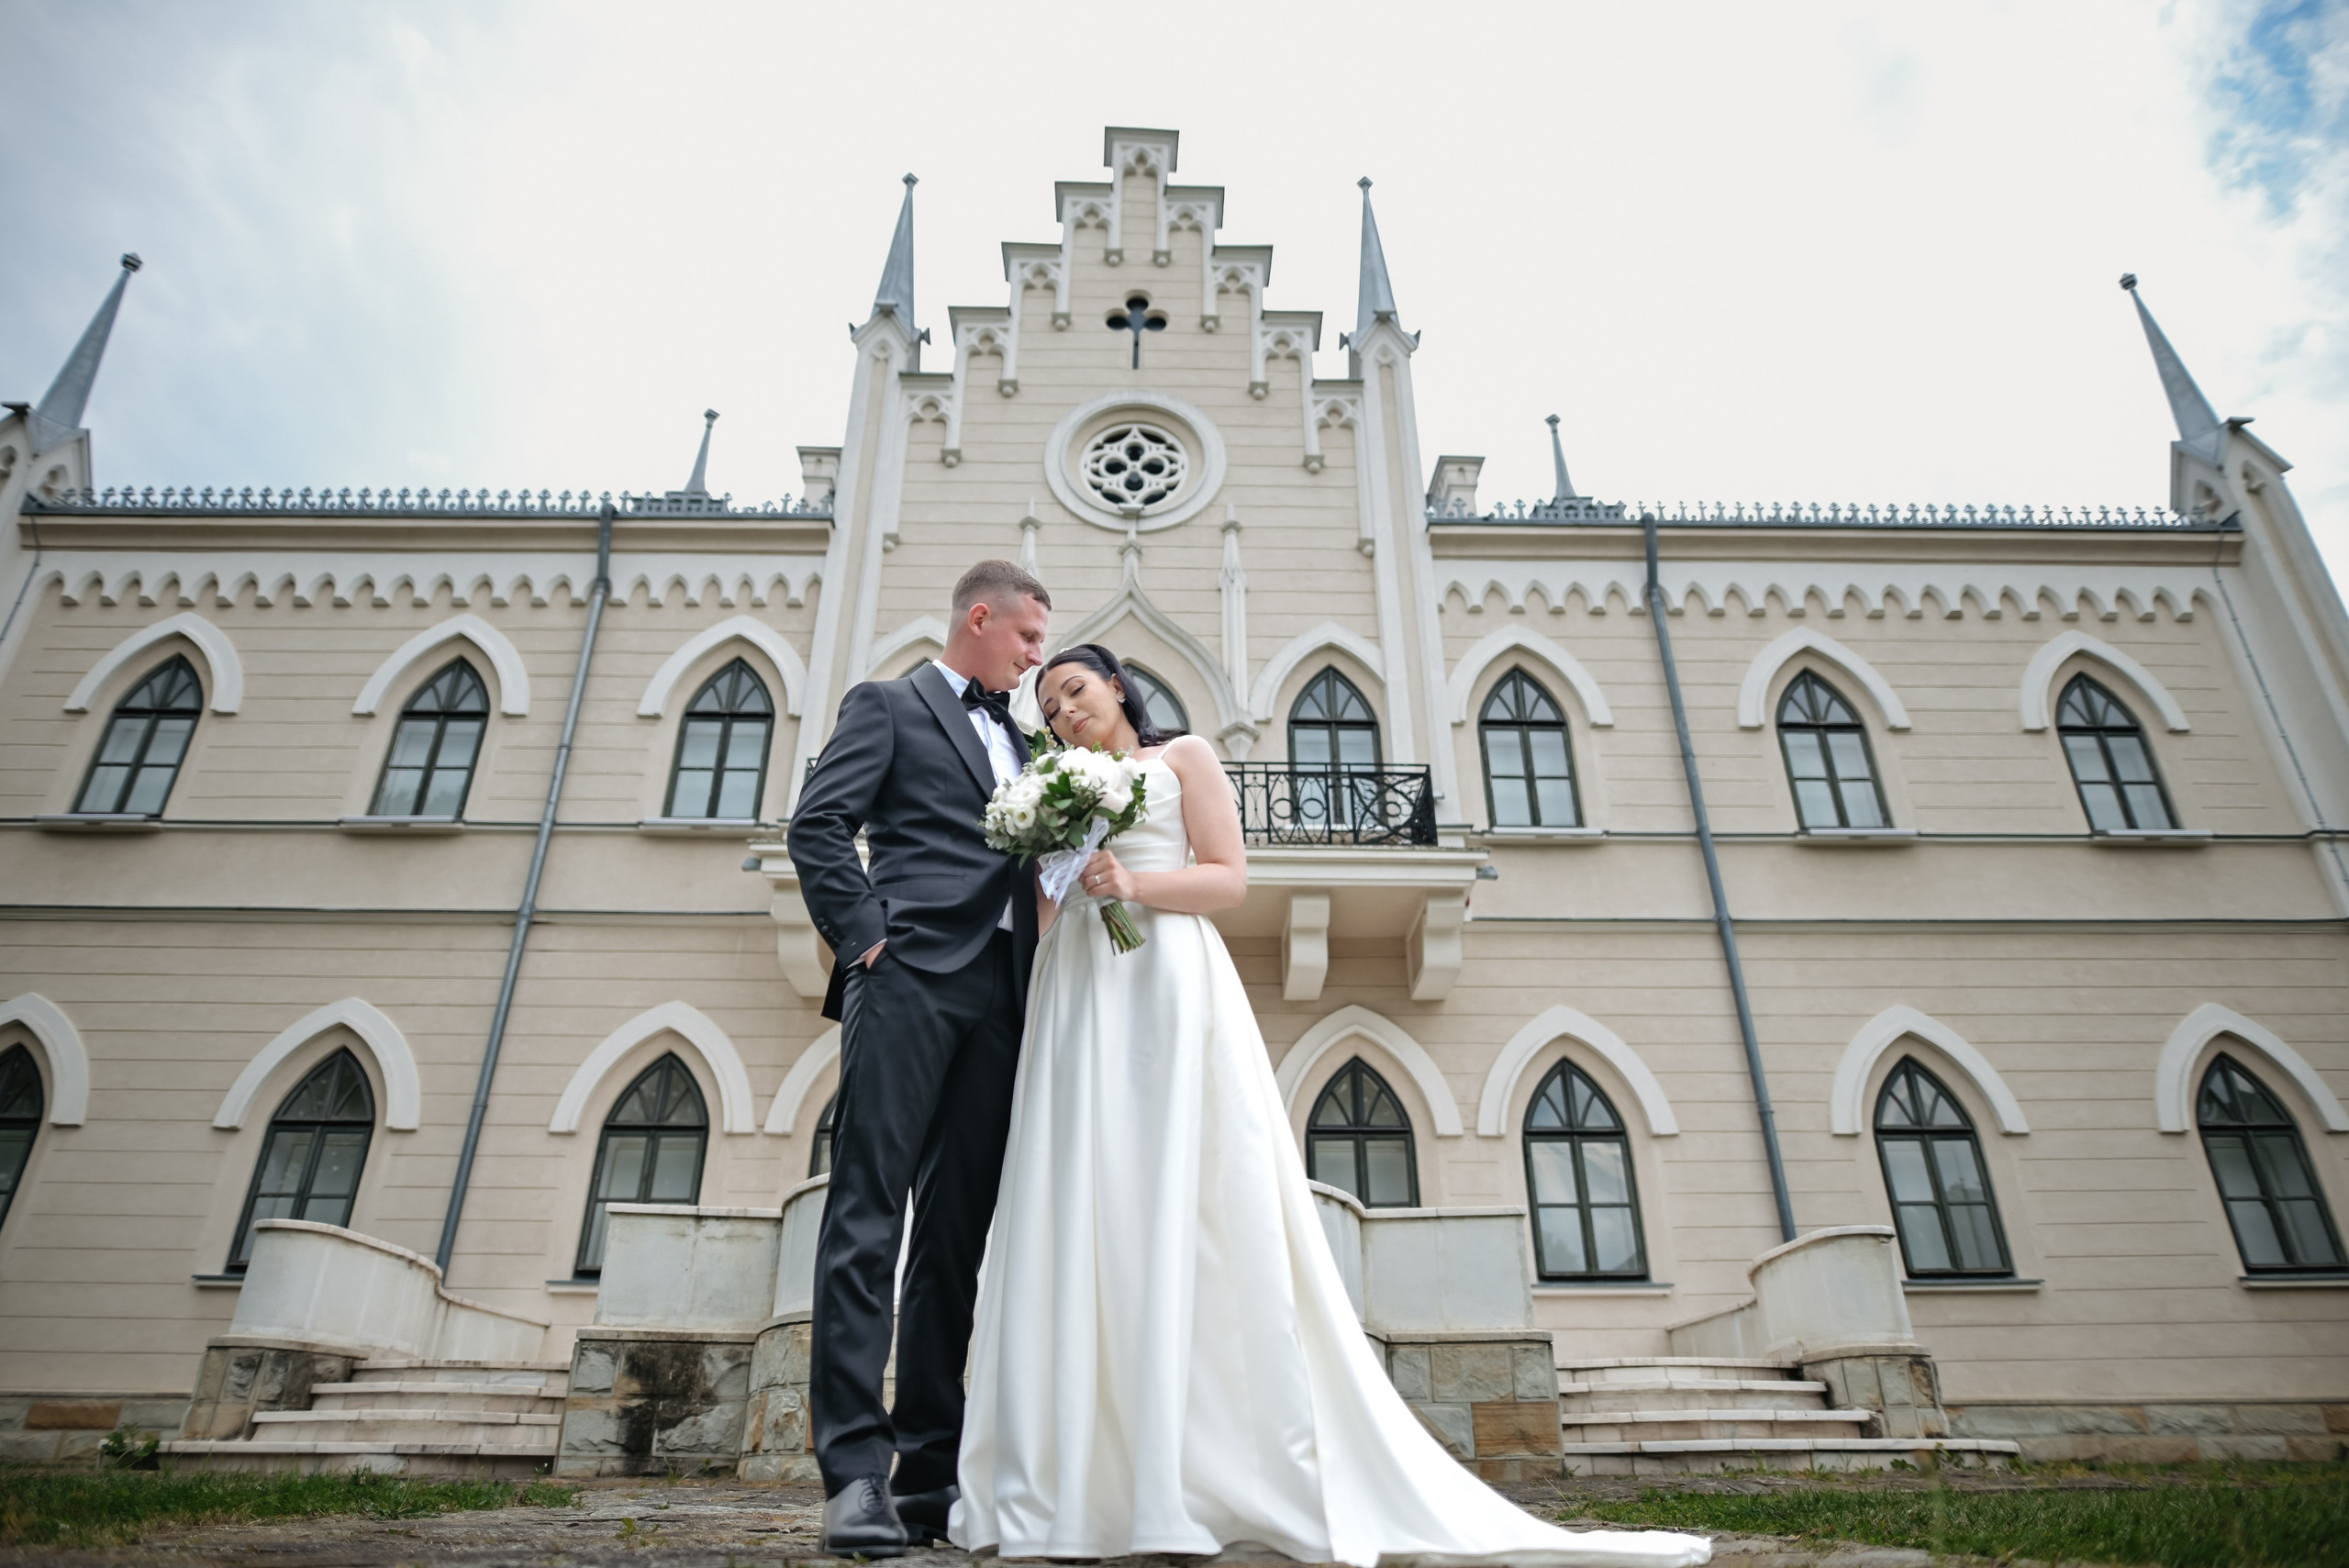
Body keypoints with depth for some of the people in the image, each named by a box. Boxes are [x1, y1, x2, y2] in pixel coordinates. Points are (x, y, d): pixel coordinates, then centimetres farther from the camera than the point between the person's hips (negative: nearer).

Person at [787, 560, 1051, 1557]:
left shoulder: (1019, 744, 28)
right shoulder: (888, 706, 10)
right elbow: (818, 823, -3)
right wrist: (865, 933, -11)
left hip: (999, 997, 6)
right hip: (911, 978, -6)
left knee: (957, 1229, 4)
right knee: (869, 1213, -10)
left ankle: (930, 1471, 8)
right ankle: (855, 1471, -9)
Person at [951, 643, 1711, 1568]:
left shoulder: (1181, 757, 13)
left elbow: (1229, 879, 1)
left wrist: (1135, 884, -13)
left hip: (1170, 982, -5)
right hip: (1079, 1001, 5)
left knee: (1190, 1213, -11)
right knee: (1080, 1218, -4)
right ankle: (1080, 1486, -3)